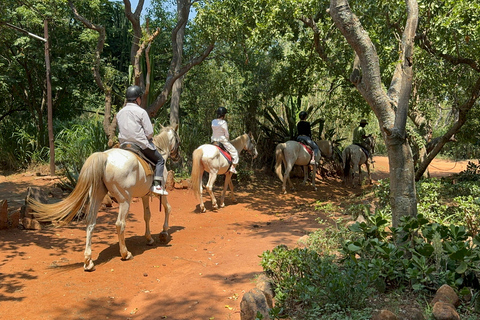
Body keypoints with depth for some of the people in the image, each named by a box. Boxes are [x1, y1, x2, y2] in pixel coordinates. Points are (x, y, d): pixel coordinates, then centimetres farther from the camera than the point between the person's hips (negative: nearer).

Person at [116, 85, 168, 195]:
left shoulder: (119, 113, 8)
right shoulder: (141, 112, -10)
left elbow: (120, 132, 13)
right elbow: (150, 132, -12)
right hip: (142, 145, -6)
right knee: (160, 160, 10)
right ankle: (157, 185, -5)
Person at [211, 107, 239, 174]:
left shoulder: (213, 122, 2)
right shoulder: (223, 122, -17)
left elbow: (213, 132, 11)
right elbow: (226, 134, -14)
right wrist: (228, 140, 7)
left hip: (214, 141, 7)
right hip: (223, 141, -7)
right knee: (235, 152, 8)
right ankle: (232, 167, 2)